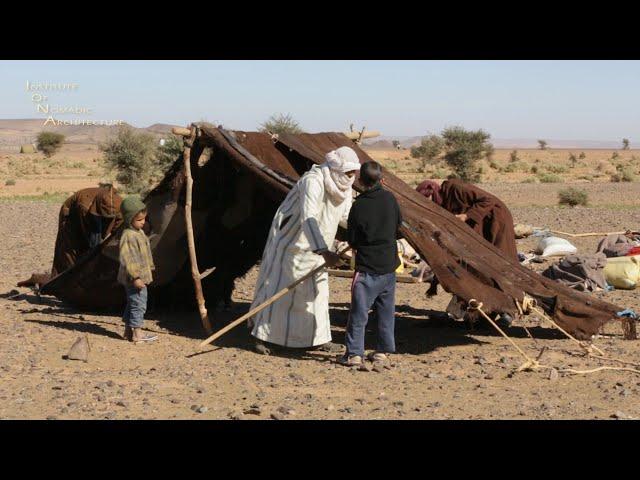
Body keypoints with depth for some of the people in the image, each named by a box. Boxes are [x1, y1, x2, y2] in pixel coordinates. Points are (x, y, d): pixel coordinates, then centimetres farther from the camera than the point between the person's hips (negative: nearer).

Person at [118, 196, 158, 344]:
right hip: (134, 278, -10)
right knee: (139, 304, -6)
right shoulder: (128, 236, -21)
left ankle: (128, 331, 26)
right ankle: (137, 333, -1)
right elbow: (127, 259, -25)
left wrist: (149, 270, 27)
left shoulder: (139, 232, 13)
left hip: (141, 275, 10)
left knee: (132, 304, 17)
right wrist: (135, 276, -26)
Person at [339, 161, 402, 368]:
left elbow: (352, 240, -6)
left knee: (359, 312, 0)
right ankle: (383, 351, 19)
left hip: (367, 267, -5)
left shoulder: (359, 206, -14)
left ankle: (354, 353, -1)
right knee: (386, 311, 14)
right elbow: (399, 225, 14)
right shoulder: (390, 198, -1)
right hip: (389, 265, 5)